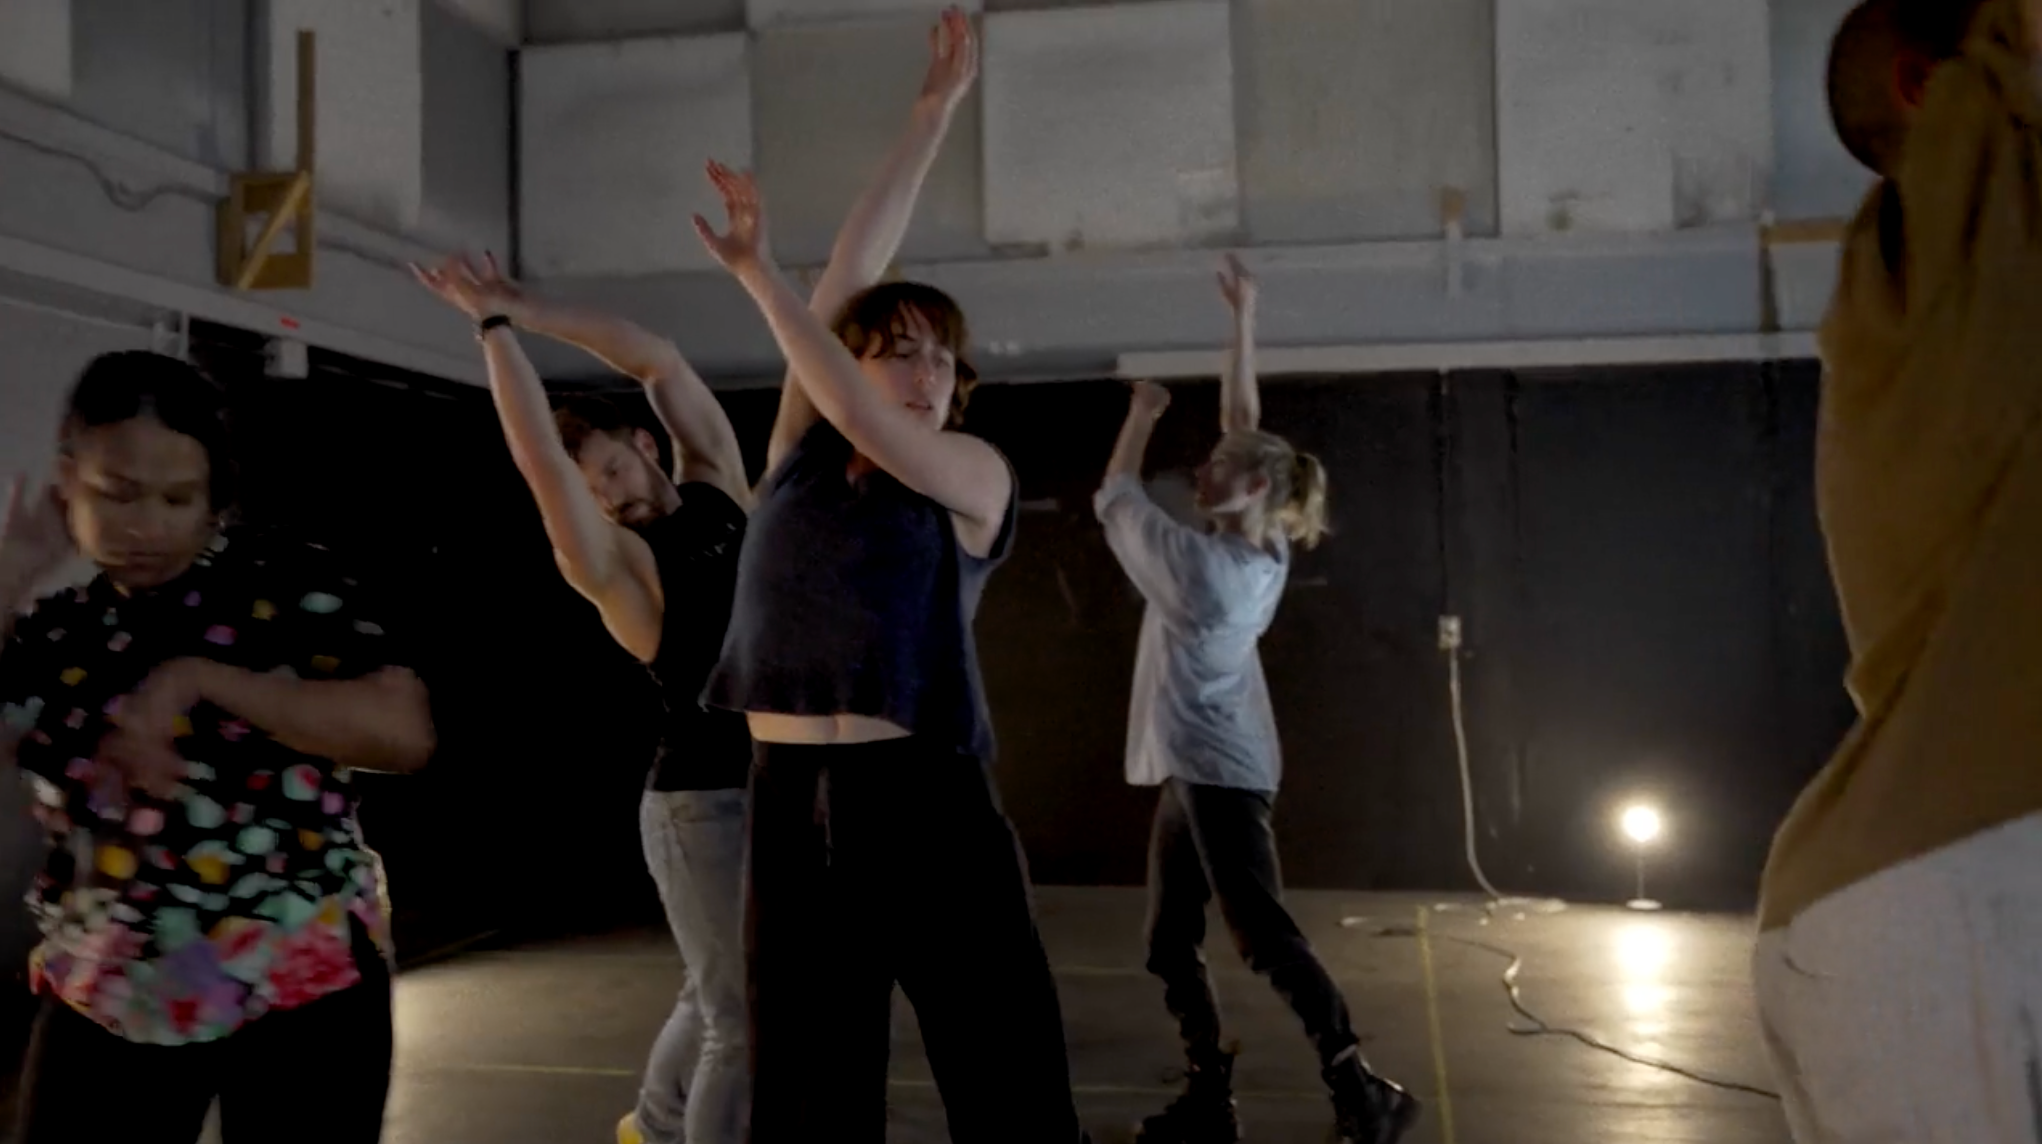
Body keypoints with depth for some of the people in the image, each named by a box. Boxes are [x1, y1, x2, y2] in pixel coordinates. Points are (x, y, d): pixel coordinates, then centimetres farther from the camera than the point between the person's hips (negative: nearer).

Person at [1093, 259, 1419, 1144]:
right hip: (1200, 770, 9)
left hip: (1214, 771, -9)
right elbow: (1244, 424, 10)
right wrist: (1243, 321, 12)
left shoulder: (1196, 559, -18)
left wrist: (1142, 414, 10)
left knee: (1265, 937, -12)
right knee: (1171, 946, 12)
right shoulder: (1266, 553, 4)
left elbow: (1114, 498, -3)